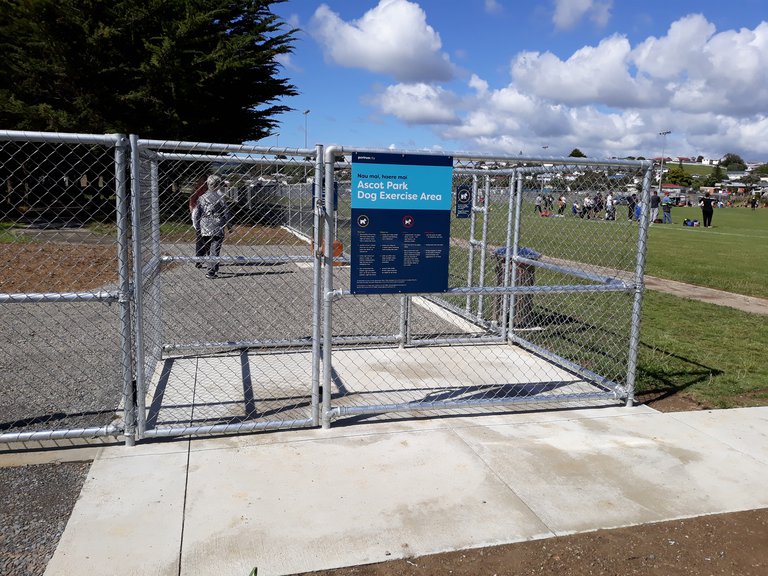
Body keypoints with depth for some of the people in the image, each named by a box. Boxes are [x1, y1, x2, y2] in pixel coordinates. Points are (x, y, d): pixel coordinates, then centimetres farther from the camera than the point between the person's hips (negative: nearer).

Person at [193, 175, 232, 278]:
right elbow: (226, 213, -5)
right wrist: (229, 226, 7)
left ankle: (213, 269, 24)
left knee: (207, 250, 17)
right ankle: (212, 272, -6)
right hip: (217, 229, -4)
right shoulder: (220, 197, -7)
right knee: (215, 251, -2)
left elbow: (197, 214, 7)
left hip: (205, 229, 4)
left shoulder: (202, 198, 4)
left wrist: (197, 227, 18)